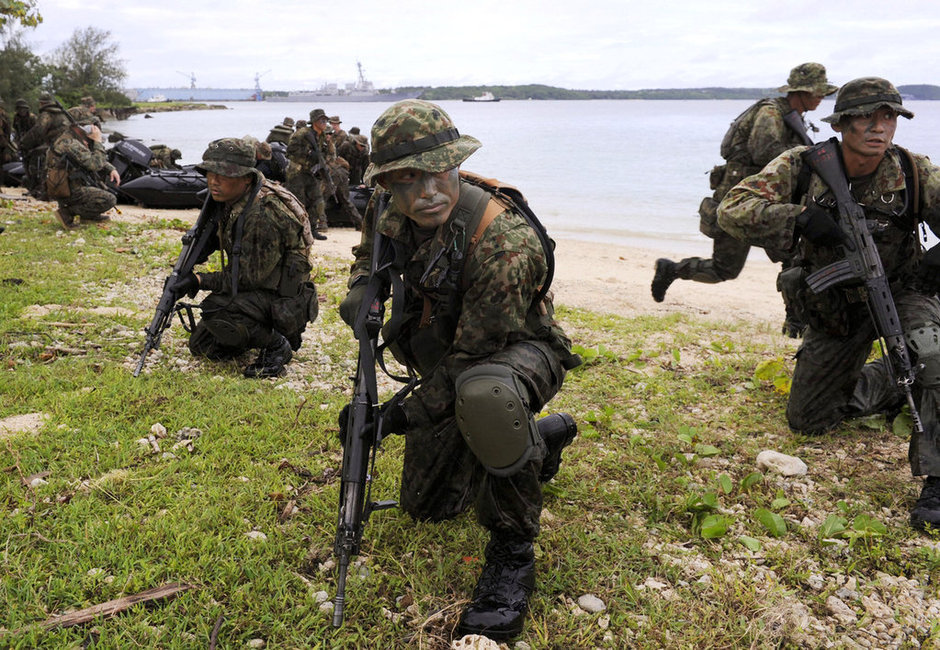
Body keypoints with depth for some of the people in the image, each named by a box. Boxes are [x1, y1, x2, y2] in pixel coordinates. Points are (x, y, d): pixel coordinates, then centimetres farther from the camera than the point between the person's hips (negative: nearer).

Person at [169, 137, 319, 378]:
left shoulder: (263, 215, -29)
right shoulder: (229, 199, -1)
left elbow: (251, 277, -24)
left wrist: (200, 280, -19)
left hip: (284, 302, -9)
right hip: (256, 293, 9)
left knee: (215, 309, -31)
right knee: (201, 345, 10)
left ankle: (275, 345, -9)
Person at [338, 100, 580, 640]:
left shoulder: (504, 241, -34)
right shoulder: (391, 218, -11)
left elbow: (475, 354, -32)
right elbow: (370, 253, 13)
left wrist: (407, 416, -28)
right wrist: (361, 292, -10)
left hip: (519, 350, -7)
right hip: (444, 359, 7)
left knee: (481, 393, -45)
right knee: (428, 506, 15)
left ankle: (513, 552, -23)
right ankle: (546, 436, 35)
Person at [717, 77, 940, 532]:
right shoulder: (801, 167, -17)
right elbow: (732, 210, -25)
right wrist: (800, 218, -39)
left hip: (899, 293, -2)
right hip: (834, 309, 2)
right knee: (806, 421, 9)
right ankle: (889, 383, 35)